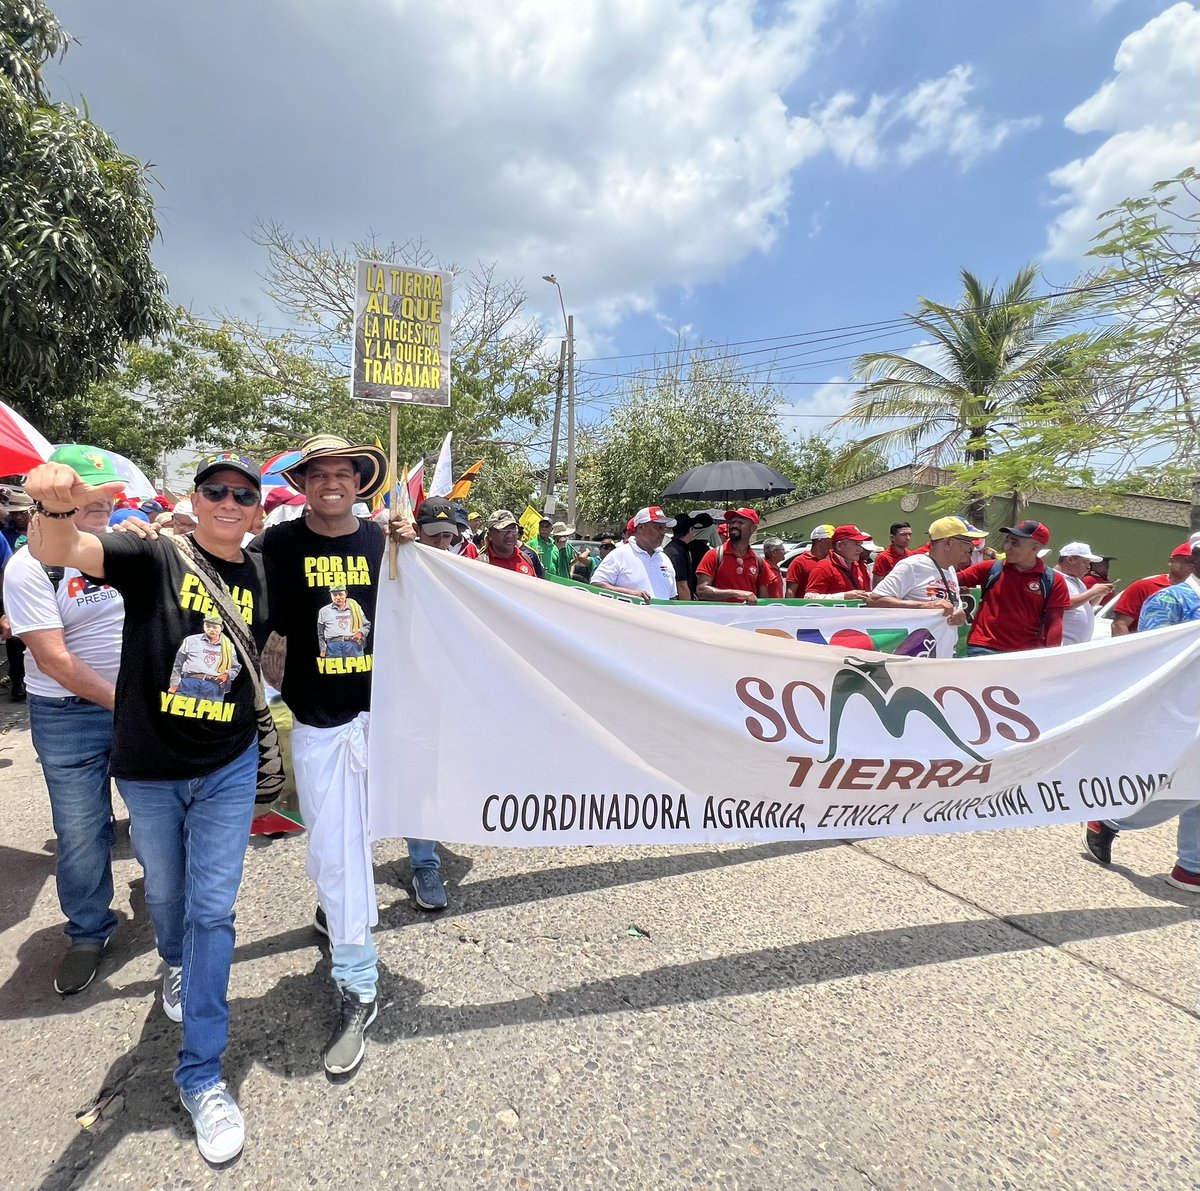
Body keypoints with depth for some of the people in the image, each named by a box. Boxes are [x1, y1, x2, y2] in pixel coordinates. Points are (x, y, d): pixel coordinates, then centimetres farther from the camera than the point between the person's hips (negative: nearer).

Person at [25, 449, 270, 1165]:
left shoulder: (265, 577, -4)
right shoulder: (154, 557, -13)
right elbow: (58, 552, -32)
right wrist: (57, 506, -51)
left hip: (228, 770, 1)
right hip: (148, 772, 0)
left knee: (212, 910, 3)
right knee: (164, 891, 23)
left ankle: (202, 1072, 18)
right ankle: (176, 962, 58)